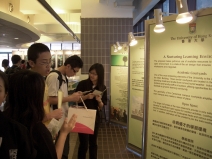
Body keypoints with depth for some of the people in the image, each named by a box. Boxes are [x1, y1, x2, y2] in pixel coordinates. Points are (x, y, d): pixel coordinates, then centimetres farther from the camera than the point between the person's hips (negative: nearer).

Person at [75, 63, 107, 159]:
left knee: (93, 142, 15)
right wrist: (86, 97, -23)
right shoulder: (82, 84, -9)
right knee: (84, 143, -3)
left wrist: (99, 100, -19)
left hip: (95, 118, 3)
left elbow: (101, 106, 2)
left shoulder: (102, 87, 0)